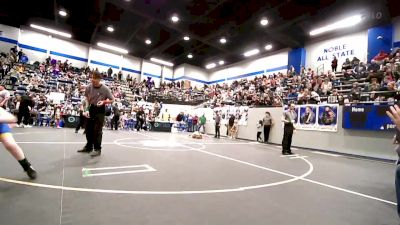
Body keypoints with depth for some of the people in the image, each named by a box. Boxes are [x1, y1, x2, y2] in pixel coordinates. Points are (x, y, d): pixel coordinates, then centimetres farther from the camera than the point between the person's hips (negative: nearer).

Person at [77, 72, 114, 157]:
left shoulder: (105, 89, -17)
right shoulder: (88, 87, -6)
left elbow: (112, 100, -8)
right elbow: (87, 100, 5)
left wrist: (103, 102, -25)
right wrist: (86, 110, -5)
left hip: (100, 110, -5)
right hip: (91, 108, 5)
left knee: (97, 130, -5)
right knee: (89, 129, 13)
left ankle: (97, 149, 7)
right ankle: (89, 147, 30)